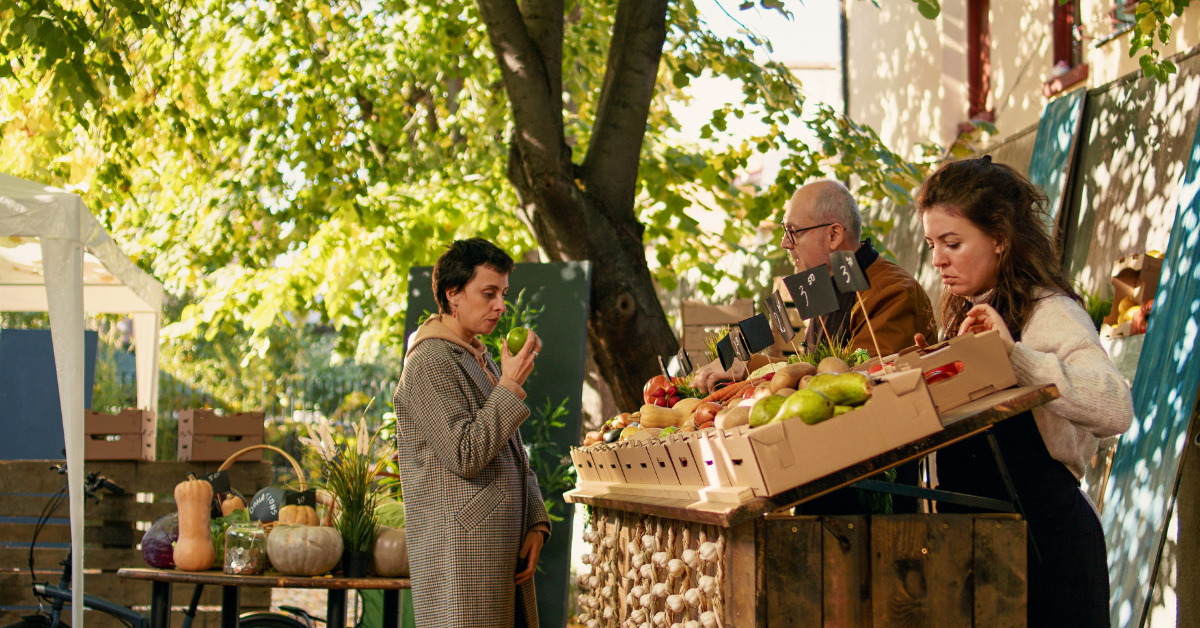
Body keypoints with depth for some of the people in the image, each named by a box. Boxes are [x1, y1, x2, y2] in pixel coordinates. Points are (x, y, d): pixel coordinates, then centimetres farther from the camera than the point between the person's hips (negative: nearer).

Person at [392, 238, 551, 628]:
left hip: (505, 550, 9)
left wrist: (535, 524, 9)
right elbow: (465, 455, -18)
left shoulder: (482, 360, 20)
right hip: (460, 549, -9)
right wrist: (510, 386, -14)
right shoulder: (430, 363, -9)